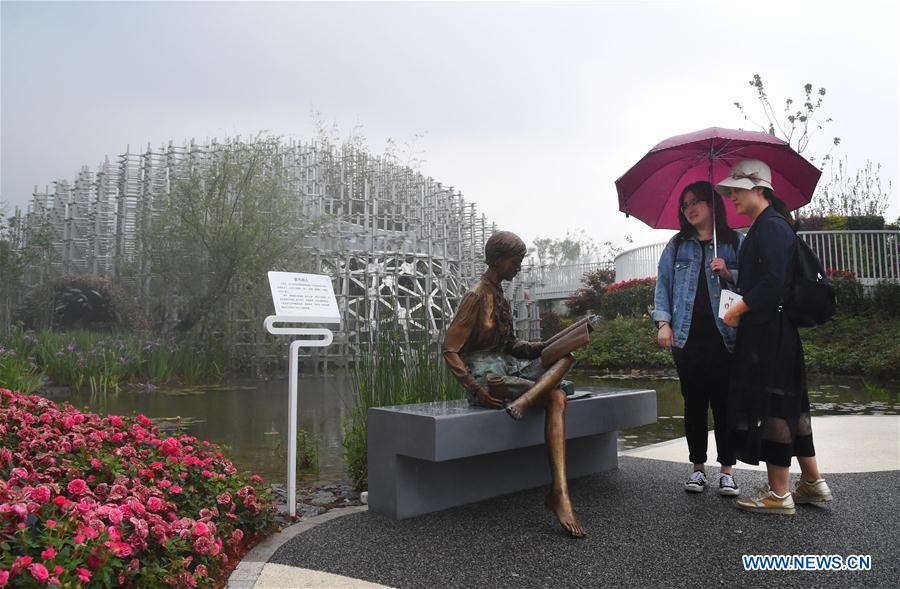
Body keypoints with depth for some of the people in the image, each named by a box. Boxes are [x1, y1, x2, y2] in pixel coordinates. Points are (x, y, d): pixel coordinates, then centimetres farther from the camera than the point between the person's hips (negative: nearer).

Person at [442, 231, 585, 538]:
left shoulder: (498, 295, 16)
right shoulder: (477, 296, -11)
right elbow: (450, 349, -14)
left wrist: (542, 346, 0)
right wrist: (477, 389, -21)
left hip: (507, 366, 8)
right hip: (486, 375, -8)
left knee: (566, 356, -16)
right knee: (556, 398, -20)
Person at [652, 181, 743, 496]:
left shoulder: (735, 242, 9)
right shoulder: (676, 245, 15)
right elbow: (663, 283, 11)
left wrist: (728, 274, -13)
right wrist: (663, 322, 1)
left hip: (724, 335, -1)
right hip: (687, 336, 2)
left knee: (724, 401, -1)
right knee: (694, 402, 6)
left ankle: (727, 469, 11)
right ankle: (698, 467, 16)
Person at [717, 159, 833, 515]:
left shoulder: (772, 226, -12)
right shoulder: (762, 228, 18)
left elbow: (774, 281, -22)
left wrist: (738, 309, -15)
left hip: (769, 333, -10)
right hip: (771, 330, 10)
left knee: (768, 405, -5)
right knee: (788, 404, 15)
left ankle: (779, 494, 5)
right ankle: (813, 483, 26)